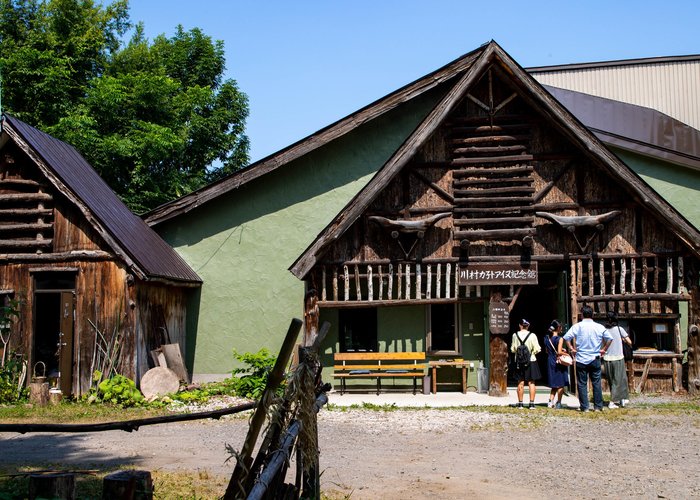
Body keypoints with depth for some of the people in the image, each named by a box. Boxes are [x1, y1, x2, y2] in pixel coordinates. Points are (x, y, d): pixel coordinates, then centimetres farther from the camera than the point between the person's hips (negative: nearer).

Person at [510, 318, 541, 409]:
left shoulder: (515, 335, -4)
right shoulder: (532, 335, -9)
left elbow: (513, 349, 2)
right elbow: (537, 349, -6)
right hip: (531, 361, -2)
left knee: (520, 383, 8)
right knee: (531, 383, 3)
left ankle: (520, 403, 9)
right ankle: (531, 403, 0)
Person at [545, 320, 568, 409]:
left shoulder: (547, 338, 6)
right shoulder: (560, 339, -14)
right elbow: (559, 352, -20)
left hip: (550, 362, 6)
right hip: (559, 362, -6)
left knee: (555, 385, 15)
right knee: (561, 384, 5)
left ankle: (550, 402, 6)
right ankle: (558, 403, 5)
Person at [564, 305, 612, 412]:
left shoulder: (577, 326, -6)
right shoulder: (599, 327, -1)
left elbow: (566, 338, -12)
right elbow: (609, 339, 1)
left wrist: (572, 349, -1)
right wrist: (603, 349, 9)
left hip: (581, 360, -1)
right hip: (595, 359, 1)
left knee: (582, 384, 5)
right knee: (596, 383, 9)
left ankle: (584, 407, 4)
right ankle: (598, 406, 11)